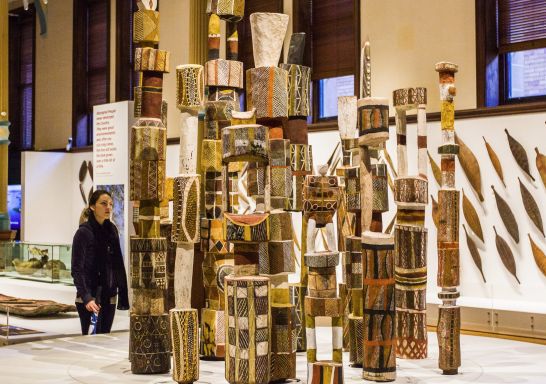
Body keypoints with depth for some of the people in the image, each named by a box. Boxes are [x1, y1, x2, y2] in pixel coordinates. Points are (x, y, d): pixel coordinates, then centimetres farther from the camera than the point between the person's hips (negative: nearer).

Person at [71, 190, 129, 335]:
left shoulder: (112, 230, 8)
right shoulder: (84, 232, -9)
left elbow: (118, 264, 11)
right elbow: (77, 270, -12)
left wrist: (122, 292, 6)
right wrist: (86, 297, -22)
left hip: (109, 296, 5)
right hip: (89, 297, -5)